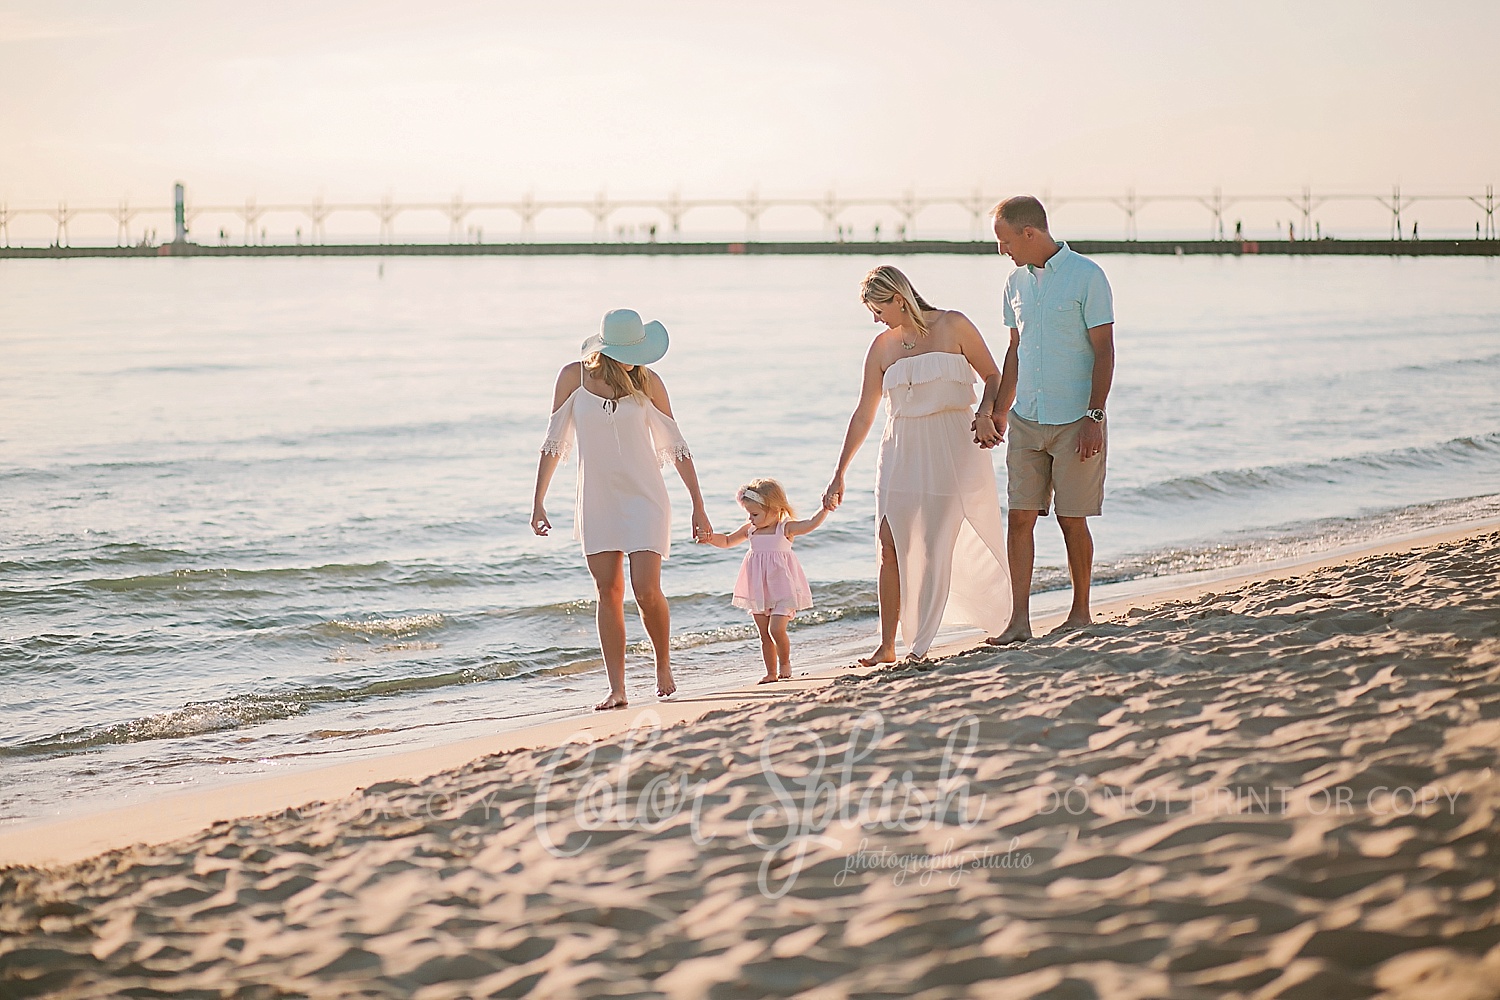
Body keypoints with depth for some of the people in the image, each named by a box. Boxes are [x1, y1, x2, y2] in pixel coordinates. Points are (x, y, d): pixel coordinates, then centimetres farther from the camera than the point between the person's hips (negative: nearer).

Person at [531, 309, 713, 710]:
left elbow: (675, 446, 2)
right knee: (608, 593, -1)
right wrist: (538, 502, 4)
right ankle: (617, 689, 2)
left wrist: (698, 506, 0)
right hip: (597, 502, 1)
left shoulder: (647, 380, -4)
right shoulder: (574, 375, -3)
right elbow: (554, 442, 5)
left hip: (645, 500, -1)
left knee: (647, 591, -11)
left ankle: (664, 667, 14)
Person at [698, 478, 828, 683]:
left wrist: (826, 509, -32)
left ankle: (785, 662, 9)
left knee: (776, 629, -16)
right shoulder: (749, 530, 8)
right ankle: (771, 672, 17)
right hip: (759, 593, 5)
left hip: (782, 590, -5)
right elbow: (727, 541, 19)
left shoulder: (786, 528, -6)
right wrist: (712, 538, 1)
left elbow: (810, 524, -19)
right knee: (764, 634, 7)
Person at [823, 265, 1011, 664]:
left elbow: (994, 377, 4)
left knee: (937, 547, -6)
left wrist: (984, 414, -16)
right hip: (903, 451, 3)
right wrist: (839, 474, 9)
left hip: (952, 447, -3)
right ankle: (887, 646, -1)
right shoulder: (882, 346, 7)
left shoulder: (952, 326, -1)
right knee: (891, 546, -6)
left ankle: (920, 646, 2)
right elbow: (863, 414, 10)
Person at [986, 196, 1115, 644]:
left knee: (1072, 519, 1)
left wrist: (1094, 416, -15)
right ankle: (1019, 620, -2)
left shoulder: (1087, 276, -8)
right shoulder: (1016, 282, 11)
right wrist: (998, 410, 19)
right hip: (1026, 421, 5)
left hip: (1074, 420, -5)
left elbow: (1104, 350, -9)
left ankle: (1080, 613, 16)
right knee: (1020, 517, -2)